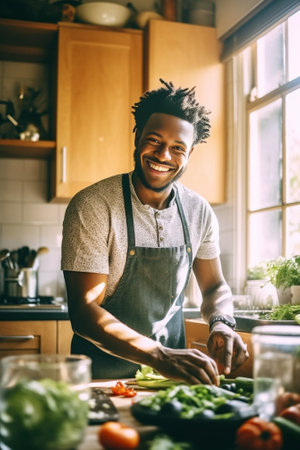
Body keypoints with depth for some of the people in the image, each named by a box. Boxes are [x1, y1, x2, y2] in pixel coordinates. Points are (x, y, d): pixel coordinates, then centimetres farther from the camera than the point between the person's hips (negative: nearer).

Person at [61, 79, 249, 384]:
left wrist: (221, 324, -10)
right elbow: (83, 311, -19)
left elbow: (214, 287, 13)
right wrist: (160, 357, -32)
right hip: (103, 376, -3)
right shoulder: (91, 206, -15)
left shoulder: (199, 212, 0)